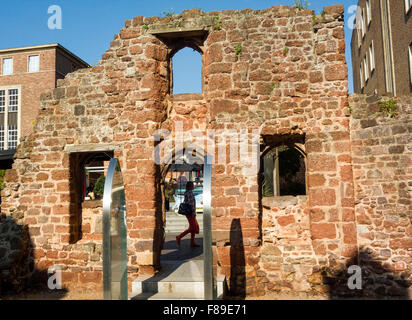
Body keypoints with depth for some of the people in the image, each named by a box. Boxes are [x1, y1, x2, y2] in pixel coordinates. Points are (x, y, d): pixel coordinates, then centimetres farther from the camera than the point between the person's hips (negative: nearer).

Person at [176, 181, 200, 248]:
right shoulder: (190, 192, -16)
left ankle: (192, 242, 12)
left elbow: (185, 202, 18)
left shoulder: (186, 193, 13)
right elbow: (191, 203, -22)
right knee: (191, 229, -7)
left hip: (188, 213, 10)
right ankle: (179, 237, -3)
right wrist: (193, 212, -23)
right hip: (190, 213, -10)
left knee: (194, 228, 10)